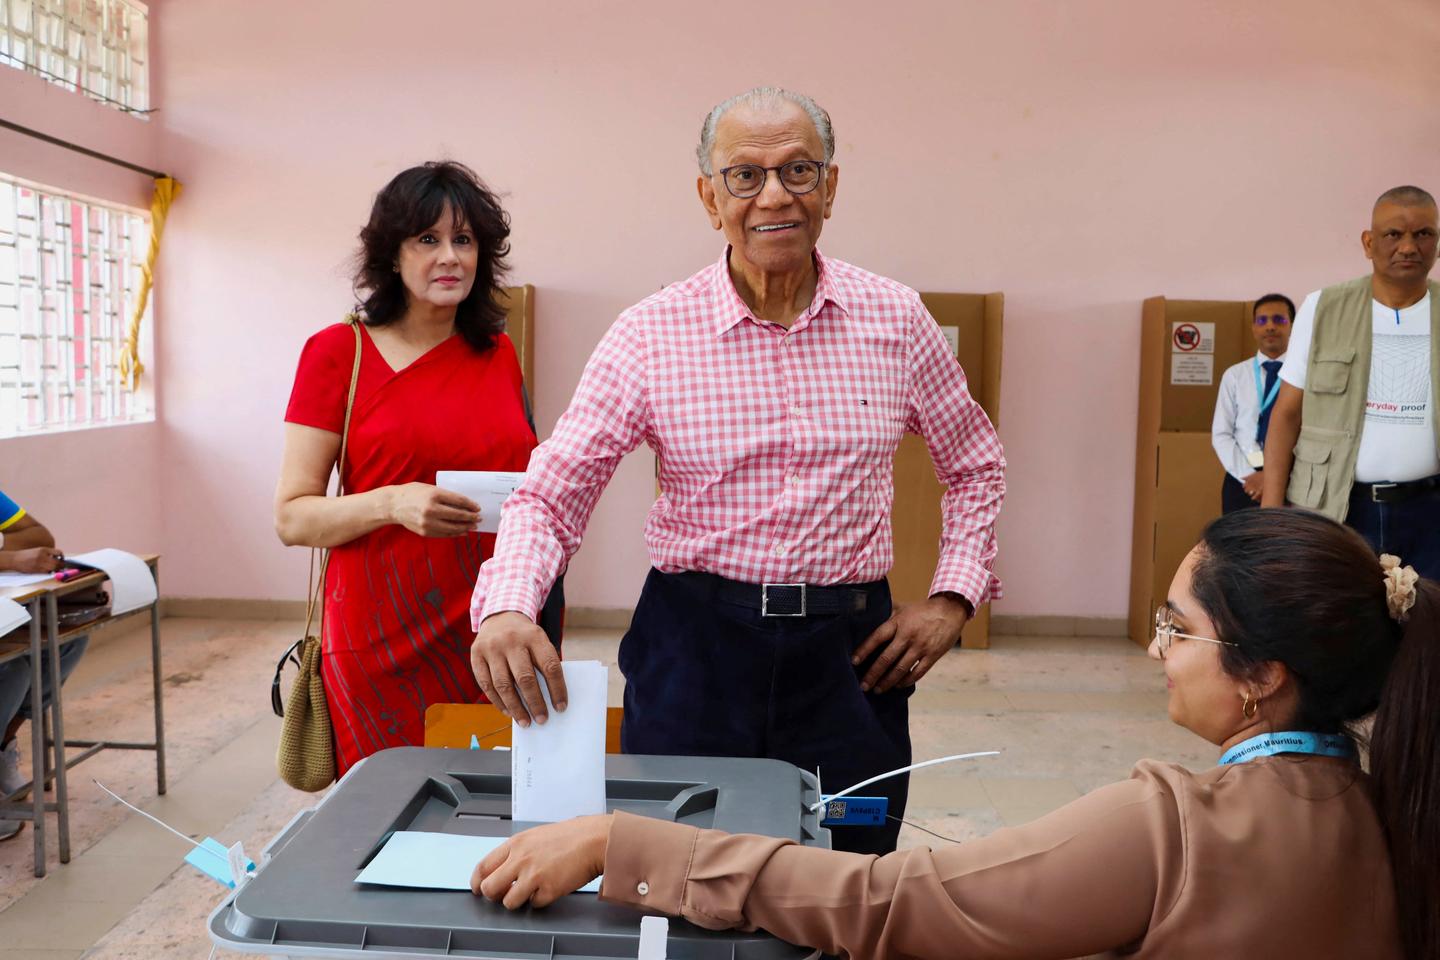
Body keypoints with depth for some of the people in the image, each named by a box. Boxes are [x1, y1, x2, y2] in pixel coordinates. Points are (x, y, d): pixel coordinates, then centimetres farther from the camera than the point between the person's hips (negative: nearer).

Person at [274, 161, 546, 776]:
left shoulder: (498, 354, 9)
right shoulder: (338, 352, -2)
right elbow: (292, 518, -4)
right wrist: (391, 503, -21)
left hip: (489, 632, 3)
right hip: (383, 637, -3)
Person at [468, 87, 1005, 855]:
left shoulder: (895, 320, 0)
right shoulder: (651, 333, -6)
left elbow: (975, 465, 14)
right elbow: (552, 492, -8)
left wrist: (953, 596, 3)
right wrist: (507, 608, -26)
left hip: (847, 654, 2)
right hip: (695, 647, -1)